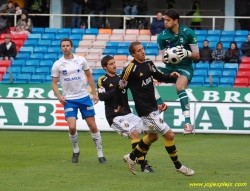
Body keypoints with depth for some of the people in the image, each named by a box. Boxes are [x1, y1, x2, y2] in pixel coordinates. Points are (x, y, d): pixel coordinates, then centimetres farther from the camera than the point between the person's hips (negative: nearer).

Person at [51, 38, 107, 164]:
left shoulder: (81, 60, 2)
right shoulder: (57, 64, -1)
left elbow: (89, 76, 12)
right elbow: (54, 83, 4)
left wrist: (94, 93, 7)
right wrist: (59, 96, -13)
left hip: (84, 97, 1)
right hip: (69, 100, -1)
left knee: (93, 126, 1)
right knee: (72, 127, -15)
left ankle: (100, 154, 10)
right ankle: (76, 150, 11)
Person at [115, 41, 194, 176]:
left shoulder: (148, 63, 6)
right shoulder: (130, 69, -16)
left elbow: (159, 76, 17)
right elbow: (120, 88, -9)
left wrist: (170, 76, -5)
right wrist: (120, 105, 3)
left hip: (153, 107, 9)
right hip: (145, 109, -9)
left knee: (153, 136, 25)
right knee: (169, 135, -9)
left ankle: (131, 158, 41)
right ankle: (178, 166, 4)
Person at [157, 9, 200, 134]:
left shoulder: (188, 33, -9)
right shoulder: (162, 36, -1)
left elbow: (197, 56, -5)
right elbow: (164, 59, 3)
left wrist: (187, 53, -27)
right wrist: (165, 58, -22)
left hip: (185, 67, -4)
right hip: (170, 67, 4)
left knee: (179, 86, -35)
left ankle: (188, 122, -34)